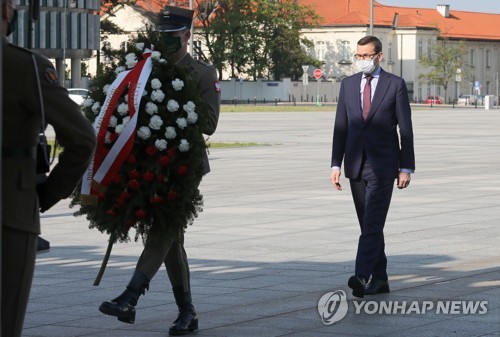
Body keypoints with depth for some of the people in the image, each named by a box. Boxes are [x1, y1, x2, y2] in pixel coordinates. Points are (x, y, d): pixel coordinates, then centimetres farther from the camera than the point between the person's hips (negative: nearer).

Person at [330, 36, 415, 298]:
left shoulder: (395, 85, -1)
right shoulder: (348, 84, 10)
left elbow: (405, 129, -2)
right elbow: (340, 127, 11)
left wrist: (406, 168, -6)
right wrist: (335, 164, 4)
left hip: (383, 165, -5)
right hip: (356, 164, 5)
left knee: (373, 223, -15)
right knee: (368, 225, 9)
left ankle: (362, 276, -25)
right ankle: (379, 279, 15)